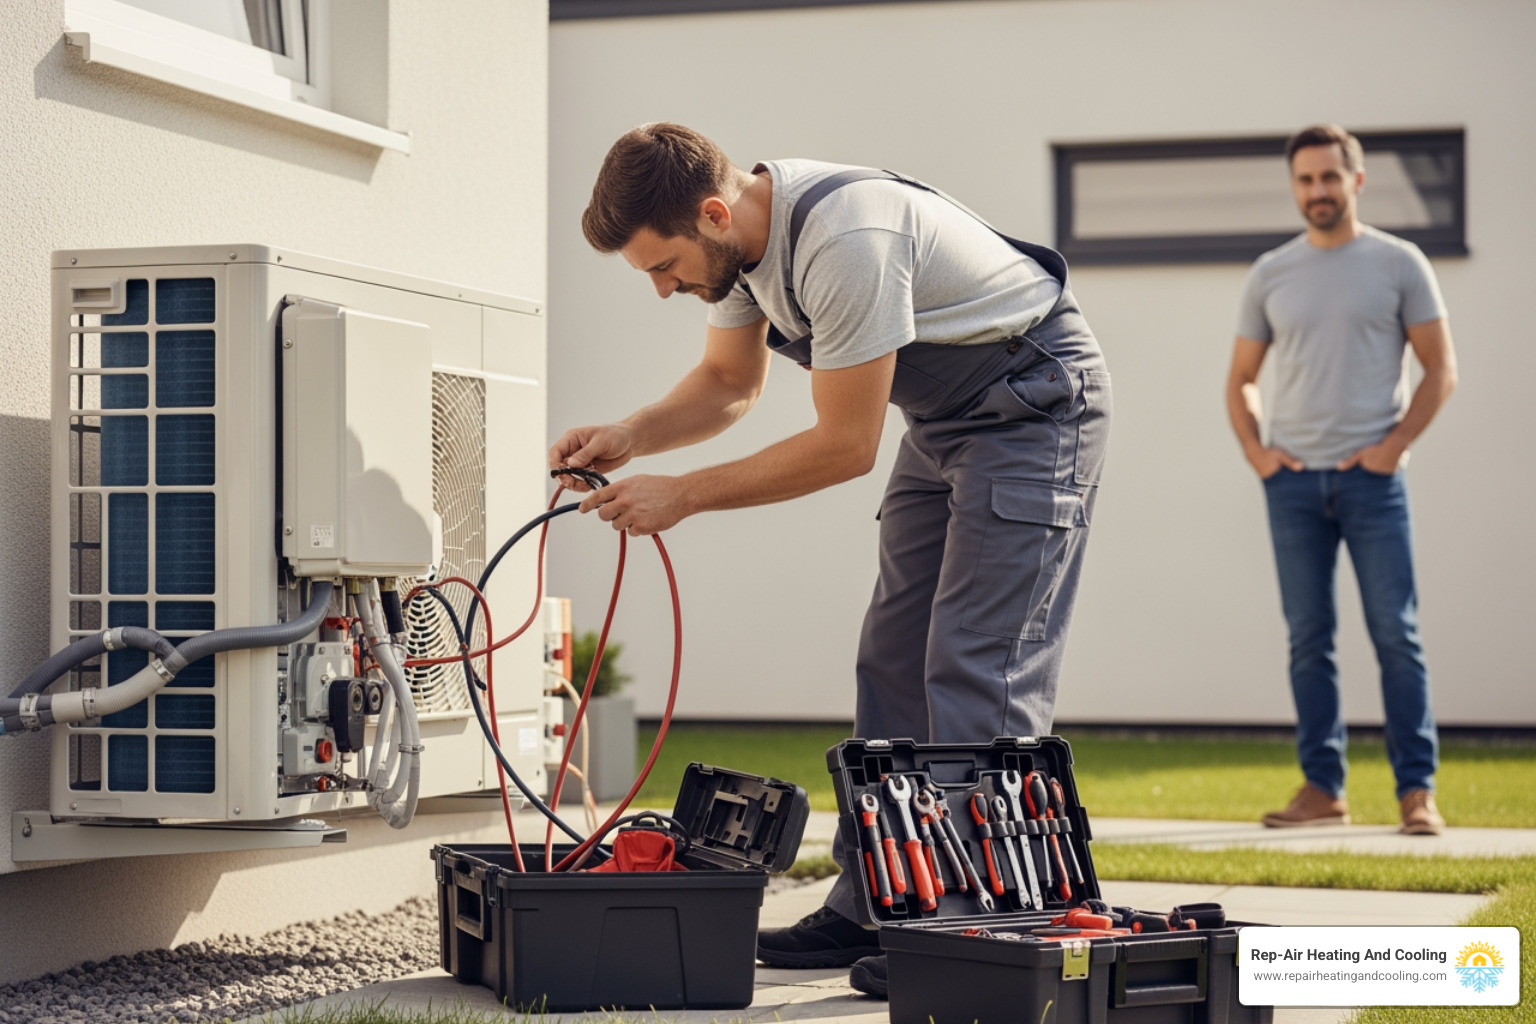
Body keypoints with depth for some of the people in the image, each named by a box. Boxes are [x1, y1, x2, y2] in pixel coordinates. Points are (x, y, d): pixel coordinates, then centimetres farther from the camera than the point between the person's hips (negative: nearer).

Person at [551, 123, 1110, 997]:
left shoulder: (844, 241, -33)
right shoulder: (740, 235, -4)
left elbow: (845, 446, -27)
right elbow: (729, 383, 12)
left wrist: (682, 496, -22)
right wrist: (628, 437, -7)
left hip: (1034, 402, -9)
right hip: (943, 416, 10)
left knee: (978, 669, -14)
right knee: (894, 663, 8)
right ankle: (872, 910, 13)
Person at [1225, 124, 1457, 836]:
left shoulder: (1397, 264, 3)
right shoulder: (1270, 274, 11)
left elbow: (1440, 368, 2)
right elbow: (1241, 379, 17)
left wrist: (1394, 445, -8)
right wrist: (1254, 451, 2)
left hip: (1371, 477, -3)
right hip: (1294, 480, 3)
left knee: (1396, 635, -5)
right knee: (1309, 639, 5)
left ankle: (1417, 790, -1)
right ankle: (1322, 789, 10)